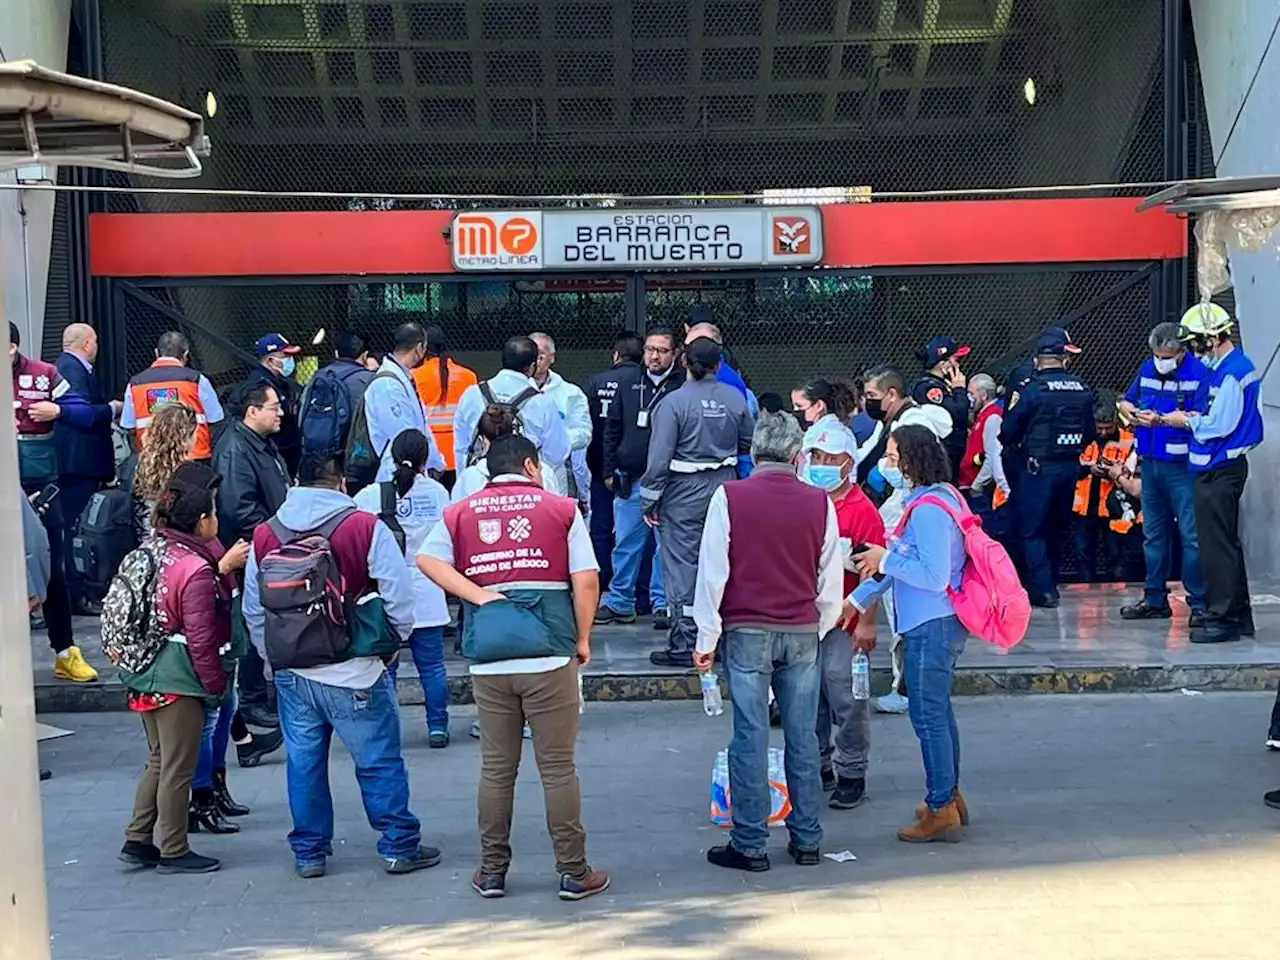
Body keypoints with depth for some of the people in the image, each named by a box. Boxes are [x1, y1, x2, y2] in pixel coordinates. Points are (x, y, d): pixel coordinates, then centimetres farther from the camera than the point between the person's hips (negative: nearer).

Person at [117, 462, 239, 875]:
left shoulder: (155, 551, 4)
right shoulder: (197, 570, -20)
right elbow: (200, 638, -19)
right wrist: (216, 683, -9)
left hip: (146, 674, 9)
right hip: (179, 678, -9)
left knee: (159, 761, 21)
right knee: (178, 769, 4)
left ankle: (137, 840, 24)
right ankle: (174, 852, 14)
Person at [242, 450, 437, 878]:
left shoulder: (265, 534, 4)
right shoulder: (366, 528, -9)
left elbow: (252, 610, 10)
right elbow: (399, 596, -10)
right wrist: (393, 641, 7)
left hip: (291, 671, 4)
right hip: (354, 671, -3)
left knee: (303, 761, 13)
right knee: (380, 761, 6)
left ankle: (308, 852, 19)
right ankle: (399, 846, 13)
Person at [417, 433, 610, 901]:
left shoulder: (460, 512, 11)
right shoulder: (561, 508, 5)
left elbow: (427, 559, -6)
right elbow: (586, 581, -3)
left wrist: (479, 596, -7)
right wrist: (582, 639, 7)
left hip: (488, 661, 2)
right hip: (550, 656, -2)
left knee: (496, 769, 11)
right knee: (558, 767, 5)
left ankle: (492, 871, 18)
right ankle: (574, 873, 10)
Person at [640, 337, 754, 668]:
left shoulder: (674, 402, -13)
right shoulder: (735, 399, 0)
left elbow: (660, 456, -13)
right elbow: (749, 445, 13)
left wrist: (649, 499, -5)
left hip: (685, 491, -4)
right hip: (725, 485, 5)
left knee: (681, 565, 1)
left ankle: (684, 645, 2)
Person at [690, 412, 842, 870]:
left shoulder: (729, 497, -5)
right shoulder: (819, 503, 2)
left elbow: (712, 572, -5)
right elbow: (831, 578, 9)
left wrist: (706, 638, 1)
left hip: (747, 632, -2)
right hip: (802, 633, 2)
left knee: (750, 737, 1)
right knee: (803, 737, 8)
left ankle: (750, 845, 4)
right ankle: (806, 840, 16)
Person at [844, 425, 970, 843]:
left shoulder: (928, 510, -21)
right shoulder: (934, 497, 11)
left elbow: (934, 576, -26)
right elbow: (905, 561, 18)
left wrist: (886, 560, -15)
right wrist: (859, 598, 20)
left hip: (932, 626, -10)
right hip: (936, 622, 10)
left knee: (928, 716, -2)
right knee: (938, 711, 19)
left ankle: (941, 809, 7)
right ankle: (949, 797, 30)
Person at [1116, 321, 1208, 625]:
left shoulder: (1199, 373, -12)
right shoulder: (1147, 369, 10)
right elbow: (1125, 401, 24)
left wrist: (1161, 419, -25)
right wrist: (1131, 412, 1)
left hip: (1182, 466, -7)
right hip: (1150, 463, 7)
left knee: (1191, 536, -7)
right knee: (1154, 534, 13)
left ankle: (1199, 603, -1)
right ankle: (1155, 599, 22)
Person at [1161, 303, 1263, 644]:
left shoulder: (1232, 373, -19)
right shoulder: (1221, 368, 12)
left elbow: (1219, 424, -22)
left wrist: (1186, 420, -7)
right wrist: (1193, 417, 0)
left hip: (1220, 471, -11)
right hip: (1216, 468, 11)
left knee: (1216, 545, -5)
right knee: (1226, 543, 16)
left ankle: (1222, 618, 1)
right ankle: (1239, 616, 25)